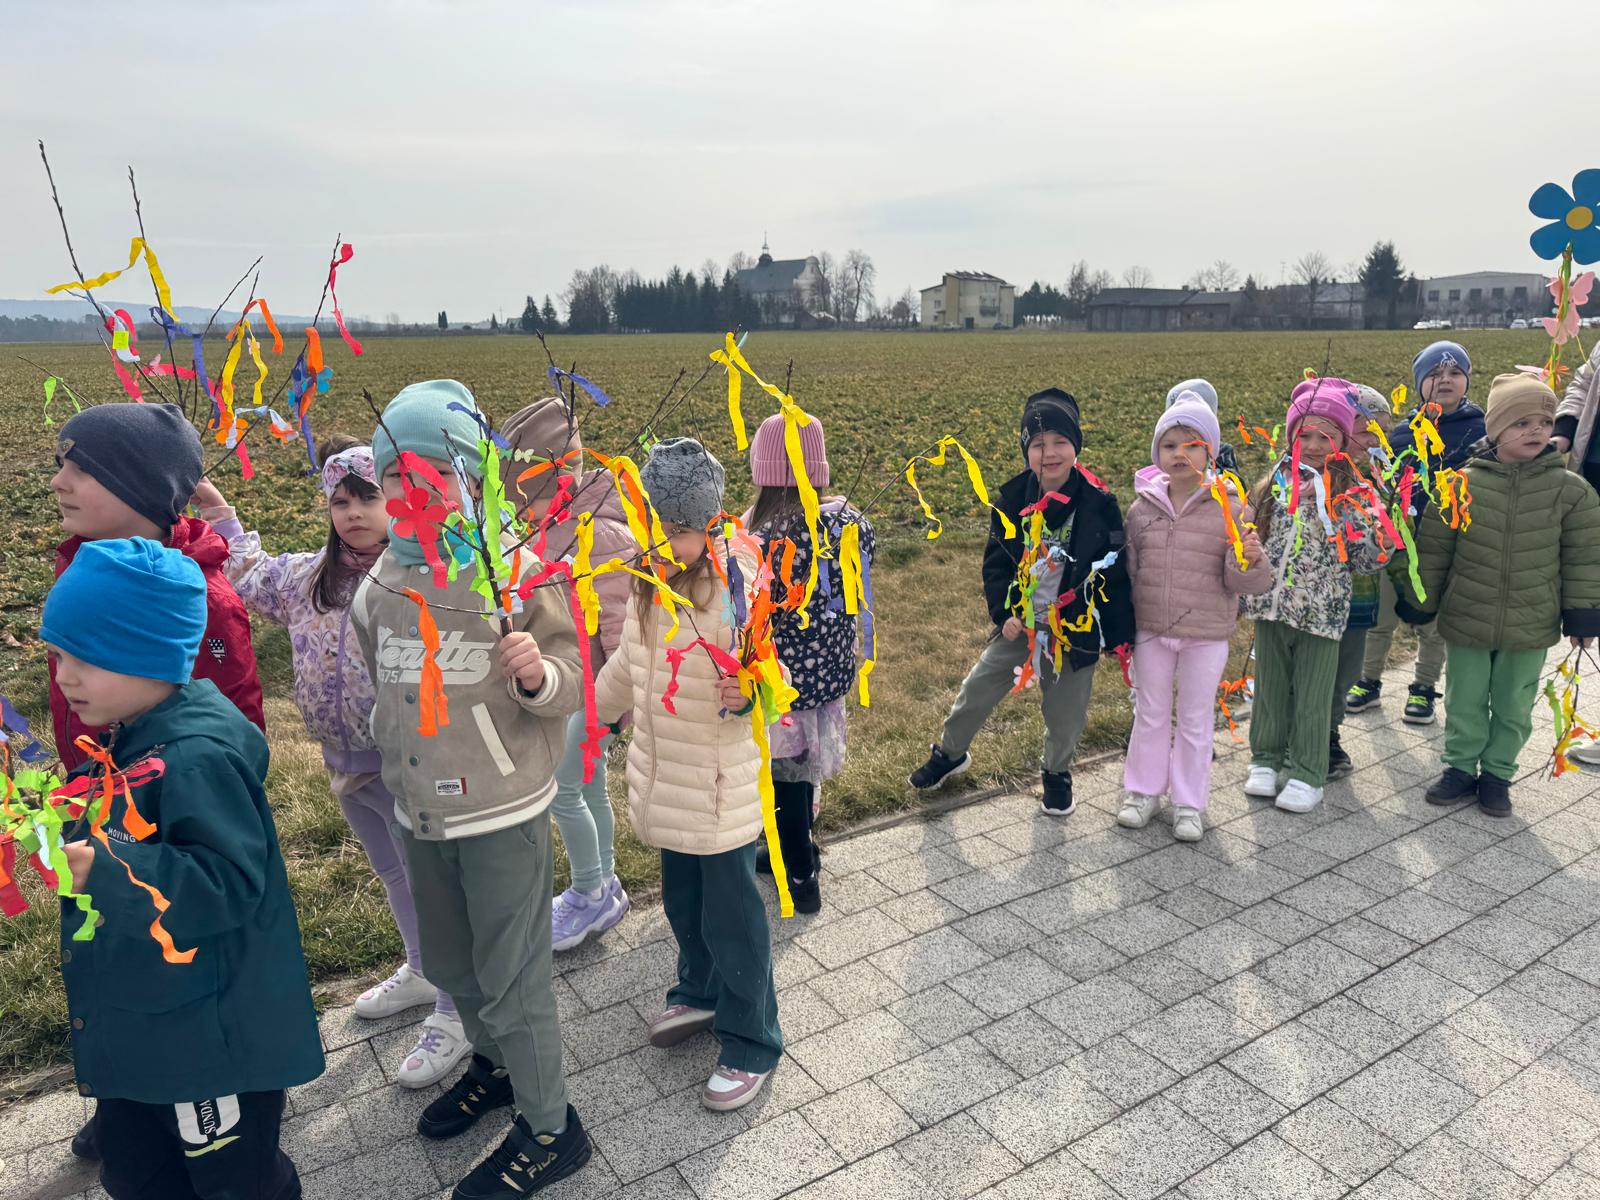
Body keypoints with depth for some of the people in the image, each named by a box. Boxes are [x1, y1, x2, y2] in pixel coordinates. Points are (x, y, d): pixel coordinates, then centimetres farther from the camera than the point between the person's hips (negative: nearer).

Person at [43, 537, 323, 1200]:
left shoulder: (198, 758, -27)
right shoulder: (128, 741, 4)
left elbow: (229, 884, -33)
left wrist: (102, 871, -39)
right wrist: (57, 841, 5)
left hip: (212, 1038, -9)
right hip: (135, 1027, 10)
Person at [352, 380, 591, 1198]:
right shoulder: (378, 588, -1)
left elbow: (568, 686, -16)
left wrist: (538, 674, -37)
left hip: (502, 814, -6)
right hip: (420, 815, 6)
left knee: (511, 982, 6)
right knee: (449, 966, 25)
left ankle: (548, 1131, 29)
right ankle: (496, 1065, 53)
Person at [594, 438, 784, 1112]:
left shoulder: (738, 587, -22)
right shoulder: (650, 580, 0)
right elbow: (629, 664, 15)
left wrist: (748, 692, -41)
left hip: (723, 785, -7)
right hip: (667, 779, 7)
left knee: (731, 918, 6)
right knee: (681, 899, 25)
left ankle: (750, 1045, 26)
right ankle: (700, 994, 49)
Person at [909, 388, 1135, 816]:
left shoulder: (1098, 504, -12)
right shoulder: (1014, 499, -6)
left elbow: (1114, 573, -6)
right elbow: (996, 561, 0)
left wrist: (1120, 635, -8)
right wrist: (1004, 612, -12)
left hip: (1074, 629, -2)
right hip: (1019, 622, 2)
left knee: (1066, 712, 12)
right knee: (975, 695, 9)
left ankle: (1057, 773, 40)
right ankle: (950, 753, 36)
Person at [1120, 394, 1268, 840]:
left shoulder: (1229, 508, -9)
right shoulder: (1142, 508, -2)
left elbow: (1241, 582, -7)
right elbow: (1127, 569, 9)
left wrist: (1250, 561, -29)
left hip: (1206, 636, -2)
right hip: (1150, 631, 2)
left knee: (1196, 720, 11)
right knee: (1150, 714, 15)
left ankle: (1189, 803, 26)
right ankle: (1144, 790, 32)